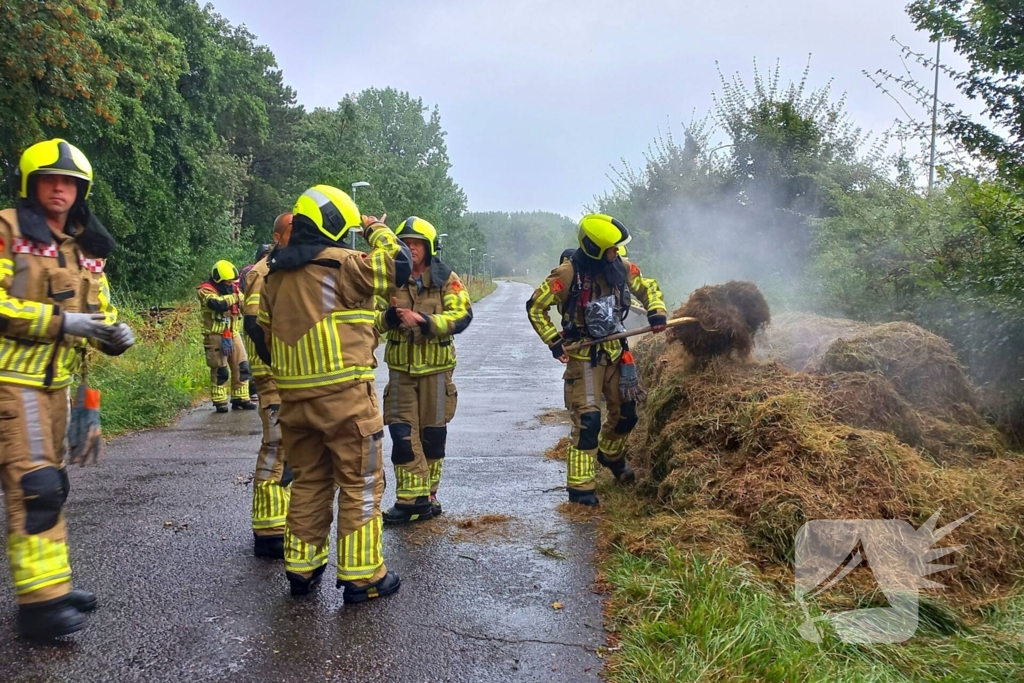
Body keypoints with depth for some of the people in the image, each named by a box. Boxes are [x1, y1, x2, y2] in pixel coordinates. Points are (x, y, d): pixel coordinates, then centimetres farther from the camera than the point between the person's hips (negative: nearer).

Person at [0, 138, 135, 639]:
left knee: (51, 485, 14)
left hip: (55, 382, 8)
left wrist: (116, 334, -2)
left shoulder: (86, 250, 14)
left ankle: (52, 582, 25)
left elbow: (100, 310, 20)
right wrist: (58, 320, -22)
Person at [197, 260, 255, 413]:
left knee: (242, 367, 8)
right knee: (220, 370, -3)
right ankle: (219, 402, 7)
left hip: (233, 334, 7)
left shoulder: (232, 287, 12)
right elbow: (218, 304, -29)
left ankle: (241, 399, 17)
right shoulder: (206, 290, -10)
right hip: (216, 336, -7)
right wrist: (233, 296, -16)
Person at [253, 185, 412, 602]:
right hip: (344, 395, -7)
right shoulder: (341, 265, -11)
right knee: (360, 484, 4)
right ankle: (361, 576, 9)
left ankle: (301, 569, 26)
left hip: (294, 397, 7)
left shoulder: (276, 274, 13)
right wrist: (378, 231, 7)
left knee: (309, 481, 19)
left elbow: (263, 336, 17)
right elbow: (399, 266, -9)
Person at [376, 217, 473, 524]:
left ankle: (426, 495, 24)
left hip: (436, 367, -1)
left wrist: (424, 321, -25)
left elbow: (461, 315, -13)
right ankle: (413, 498, 4)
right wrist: (391, 316, -21)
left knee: (432, 432, 8)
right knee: (403, 433, -3)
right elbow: (372, 319, 1)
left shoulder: (446, 279, -3)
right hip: (400, 367, 2)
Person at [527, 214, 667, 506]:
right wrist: (554, 341, -15)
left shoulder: (622, 268, -3)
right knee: (587, 420, -10)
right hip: (583, 355, -6)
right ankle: (579, 487, 0)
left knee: (626, 413, 15)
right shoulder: (568, 273, -19)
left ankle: (610, 454, 45)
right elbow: (536, 307, -11)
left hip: (614, 351, 6)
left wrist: (656, 310, -7)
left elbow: (648, 287, 13)